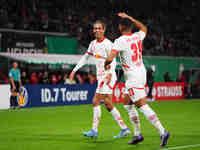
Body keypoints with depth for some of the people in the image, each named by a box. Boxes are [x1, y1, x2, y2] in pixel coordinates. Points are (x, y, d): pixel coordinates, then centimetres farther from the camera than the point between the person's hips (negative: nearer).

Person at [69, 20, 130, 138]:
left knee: (96, 101, -11)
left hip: (108, 77, -8)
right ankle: (124, 128, 13)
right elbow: (85, 58, 21)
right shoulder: (93, 43, 12)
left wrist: (110, 73, -36)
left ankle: (94, 130, -7)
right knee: (108, 104, 8)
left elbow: (113, 61, -21)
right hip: (101, 77, 8)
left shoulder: (107, 44, -12)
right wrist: (74, 70, 17)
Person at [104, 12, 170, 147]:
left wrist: (106, 64, 1)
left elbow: (110, 58, -22)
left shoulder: (120, 41, -14)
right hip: (142, 72, 8)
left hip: (133, 77, -8)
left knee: (143, 106, -9)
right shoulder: (138, 36, 7)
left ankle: (162, 132, -17)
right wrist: (129, 17, 32)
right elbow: (144, 28, 31)